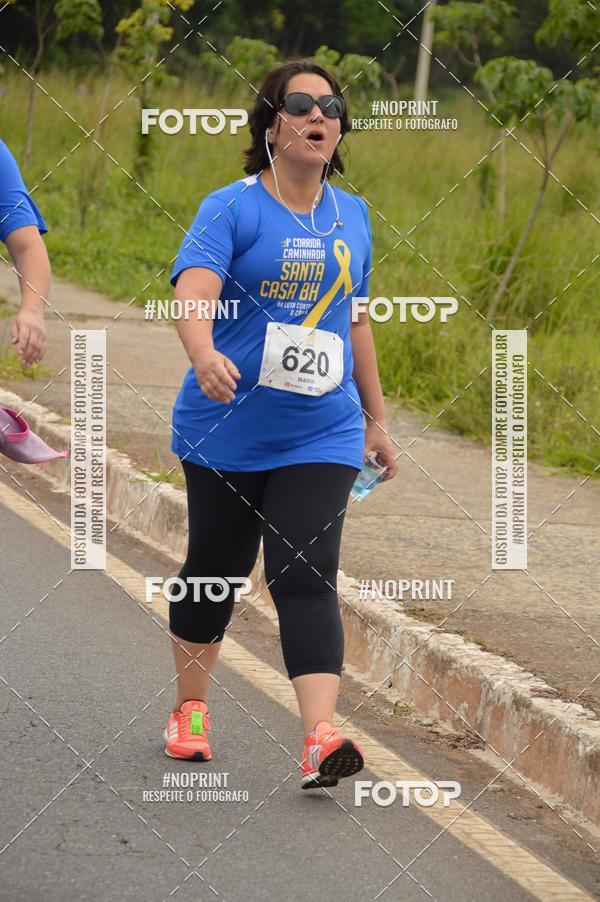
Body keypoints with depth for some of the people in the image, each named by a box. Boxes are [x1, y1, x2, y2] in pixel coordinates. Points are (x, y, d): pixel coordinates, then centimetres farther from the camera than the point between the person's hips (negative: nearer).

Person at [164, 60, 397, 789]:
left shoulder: (351, 216, 8)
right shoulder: (232, 209, -8)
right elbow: (193, 290, -25)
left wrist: (376, 419, 21)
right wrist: (204, 354, -46)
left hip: (321, 435, 2)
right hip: (226, 430, -2)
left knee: (306, 577, -10)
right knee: (214, 570, 12)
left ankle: (320, 739, -21)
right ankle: (190, 709, 33)